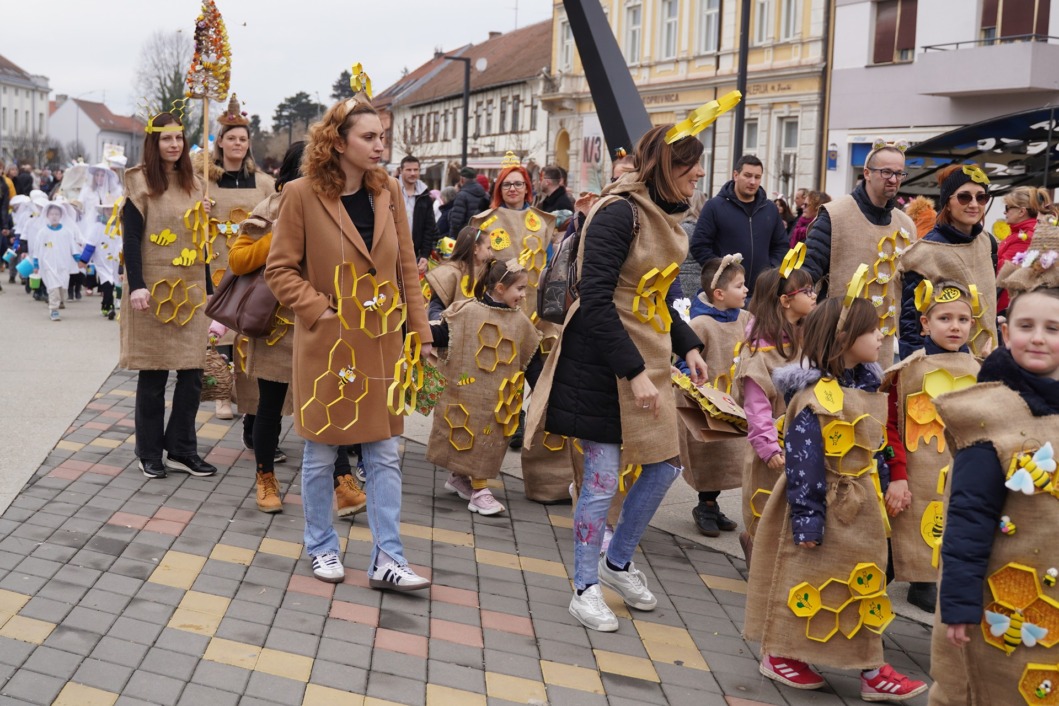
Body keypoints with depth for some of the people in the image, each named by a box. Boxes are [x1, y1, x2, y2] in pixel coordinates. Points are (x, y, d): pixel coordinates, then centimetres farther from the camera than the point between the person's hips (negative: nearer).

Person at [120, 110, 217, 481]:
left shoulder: (193, 184, 13)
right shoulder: (140, 182, -3)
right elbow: (131, 237, -9)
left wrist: (209, 288, 14)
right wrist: (136, 286, -18)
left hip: (191, 290, 5)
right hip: (154, 290, -5)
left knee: (192, 373, 2)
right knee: (153, 373, 1)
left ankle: (181, 450, 12)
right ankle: (149, 453, 12)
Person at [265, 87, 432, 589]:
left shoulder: (388, 192, 4)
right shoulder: (303, 194, -8)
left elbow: (406, 268, 8)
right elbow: (280, 270, -4)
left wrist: (420, 332, 5)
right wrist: (319, 309, -14)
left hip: (381, 341, 4)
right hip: (327, 342, -4)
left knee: (385, 454, 5)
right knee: (320, 454, 9)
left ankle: (386, 560, 11)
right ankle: (321, 547, 26)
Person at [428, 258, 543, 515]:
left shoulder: (521, 323, 4)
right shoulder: (467, 311, -8)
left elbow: (532, 363, 8)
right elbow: (442, 336, -3)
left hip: (497, 402, 4)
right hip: (466, 393, -4)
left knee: (488, 441, 10)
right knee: (468, 437, -1)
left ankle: (460, 478, 30)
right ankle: (479, 490, 8)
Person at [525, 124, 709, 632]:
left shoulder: (664, 216, 10)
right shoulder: (620, 213, -18)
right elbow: (596, 299, -24)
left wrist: (687, 345, 8)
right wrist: (633, 372, -26)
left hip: (648, 361, 9)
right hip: (602, 364, -9)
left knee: (665, 465, 13)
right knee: (603, 480, -2)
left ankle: (618, 561, 33)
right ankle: (585, 589, 15)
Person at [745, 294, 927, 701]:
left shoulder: (866, 389, 5)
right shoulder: (815, 399, -24)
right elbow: (802, 465, -23)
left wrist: (878, 497, 19)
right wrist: (807, 520, -22)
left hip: (858, 510, 9)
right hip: (823, 507, -9)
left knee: (864, 584, 15)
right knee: (805, 582, 4)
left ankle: (871, 670, 27)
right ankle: (778, 654, 22)